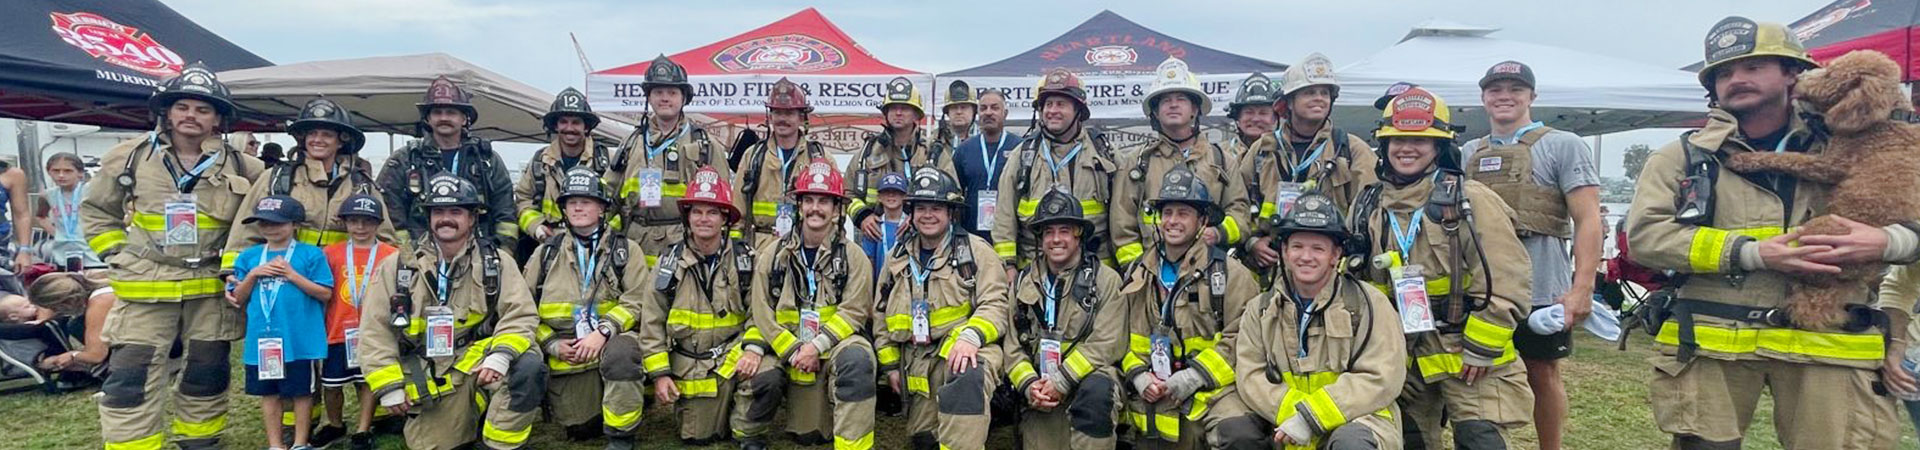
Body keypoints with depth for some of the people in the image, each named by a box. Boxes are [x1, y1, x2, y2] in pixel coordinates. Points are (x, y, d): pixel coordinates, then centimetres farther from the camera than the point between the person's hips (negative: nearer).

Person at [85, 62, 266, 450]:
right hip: (145, 287, -1)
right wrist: (118, 253, 3)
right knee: (132, 378, -3)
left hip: (211, 288, 1)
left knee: (209, 373, 12)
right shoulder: (130, 157, 0)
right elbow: (95, 211, 12)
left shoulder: (238, 166, 0)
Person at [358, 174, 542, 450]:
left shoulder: (496, 262, 3)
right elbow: (375, 330, 4)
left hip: (480, 365, -1)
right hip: (431, 384, 1)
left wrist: (501, 354, -23)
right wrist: (389, 386, -2)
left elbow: (520, 315, -6)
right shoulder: (397, 266, 5)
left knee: (529, 366, -31)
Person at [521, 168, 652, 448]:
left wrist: (603, 332, -19)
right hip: (565, 355, 2)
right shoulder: (546, 252, 12)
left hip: (610, 344, -2)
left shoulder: (626, 249, 6)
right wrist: (551, 343, -6)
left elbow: (638, 300, -6)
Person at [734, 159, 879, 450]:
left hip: (835, 343, -2)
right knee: (763, 376, -27)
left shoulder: (853, 258, 2)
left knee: (856, 359, -35)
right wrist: (794, 350, -12)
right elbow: (761, 311, 1)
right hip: (784, 346, 2)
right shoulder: (773, 255, 8)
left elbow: (853, 311, -7)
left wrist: (817, 345, -20)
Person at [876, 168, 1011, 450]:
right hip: (917, 363, 5)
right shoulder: (897, 257, 16)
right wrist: (890, 363, 13)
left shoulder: (976, 250, 2)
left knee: (967, 379, -39)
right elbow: (882, 314, 21)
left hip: (964, 351, -5)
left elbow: (995, 305, -8)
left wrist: (970, 337, -26)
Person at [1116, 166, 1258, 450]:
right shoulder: (1138, 274, 16)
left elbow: (1241, 338, -6)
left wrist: (1191, 377, -12)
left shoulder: (1229, 273, 2)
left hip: (1206, 396, -3)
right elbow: (1122, 335, 15)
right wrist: (1138, 375, -2)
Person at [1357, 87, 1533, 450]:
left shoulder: (1470, 199, -10)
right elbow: (1358, 281, 16)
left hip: (1468, 357, -5)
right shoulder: (1369, 206, 6)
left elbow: (1504, 285, -13)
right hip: (1403, 358, 5)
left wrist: (1480, 350, -13)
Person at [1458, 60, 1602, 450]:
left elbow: (1589, 220, -7)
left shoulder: (1563, 146, 0)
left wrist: (1582, 287, -16)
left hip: (1541, 290, -4)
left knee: (1542, 375, 9)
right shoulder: (1466, 154, 13)